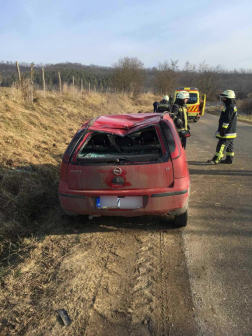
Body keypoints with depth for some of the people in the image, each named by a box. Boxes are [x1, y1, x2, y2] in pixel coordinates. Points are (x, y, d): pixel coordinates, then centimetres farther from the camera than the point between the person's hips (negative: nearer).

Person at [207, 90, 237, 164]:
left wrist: (223, 129, -22)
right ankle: (229, 159, 22)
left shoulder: (230, 107, -19)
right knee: (229, 145, 14)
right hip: (230, 131, 11)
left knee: (221, 145, -8)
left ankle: (216, 160, -5)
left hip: (227, 132, -11)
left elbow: (227, 120, -24)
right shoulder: (232, 106, 16)